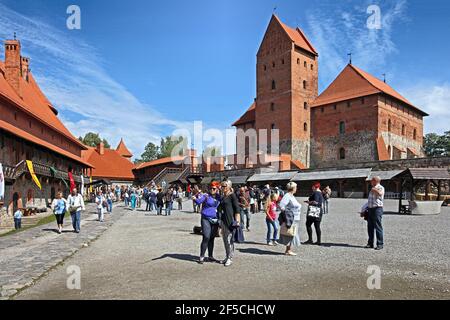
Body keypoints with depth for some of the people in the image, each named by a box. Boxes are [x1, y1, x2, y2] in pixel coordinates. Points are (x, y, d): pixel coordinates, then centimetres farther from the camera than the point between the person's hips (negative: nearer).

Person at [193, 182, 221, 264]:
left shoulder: (219, 197, 9)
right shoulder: (205, 196, -5)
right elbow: (199, 201, -21)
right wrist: (195, 199, -40)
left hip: (215, 220, 5)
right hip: (206, 219, -5)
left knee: (212, 238, 11)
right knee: (206, 238, -11)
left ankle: (210, 257, 22)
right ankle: (201, 257, -3)